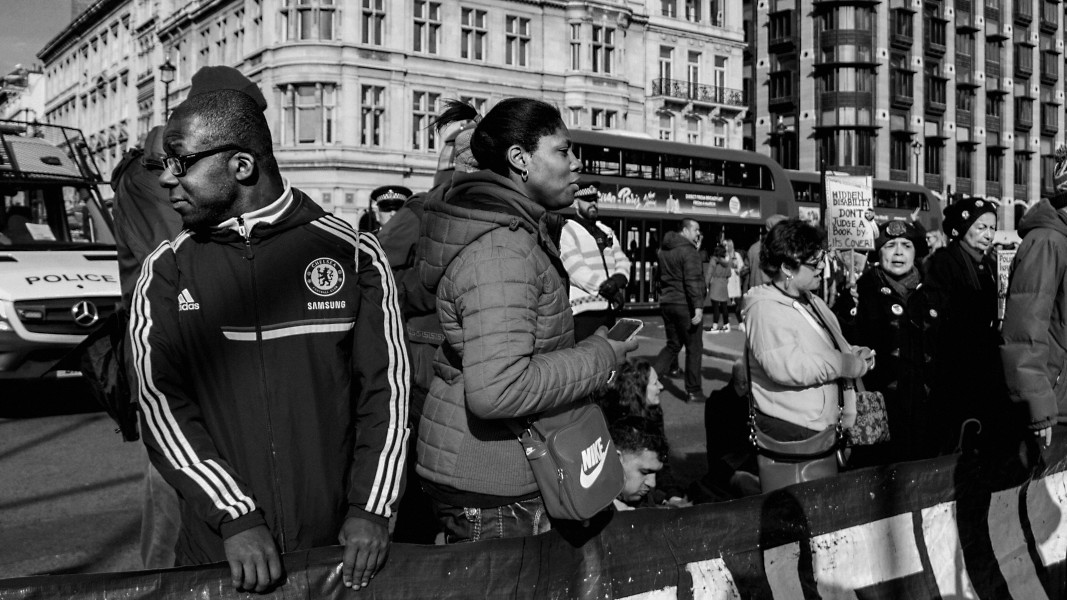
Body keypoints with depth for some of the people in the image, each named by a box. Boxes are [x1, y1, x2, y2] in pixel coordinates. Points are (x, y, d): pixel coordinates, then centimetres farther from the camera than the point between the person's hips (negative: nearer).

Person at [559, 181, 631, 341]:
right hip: (584, 310, -7)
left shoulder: (606, 231, 20)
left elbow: (622, 260, 13)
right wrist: (607, 289, -17)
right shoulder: (568, 231, -2)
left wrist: (618, 280, -11)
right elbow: (576, 269, -13)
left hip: (610, 308, 7)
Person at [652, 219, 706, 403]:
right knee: (694, 349, 4)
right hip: (685, 305, -8)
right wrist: (698, 306, -25)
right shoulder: (689, 251, -14)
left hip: (667, 303, 8)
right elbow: (693, 281, -23)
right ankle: (694, 392, 9)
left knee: (672, 345, 19)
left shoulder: (664, 250, 12)